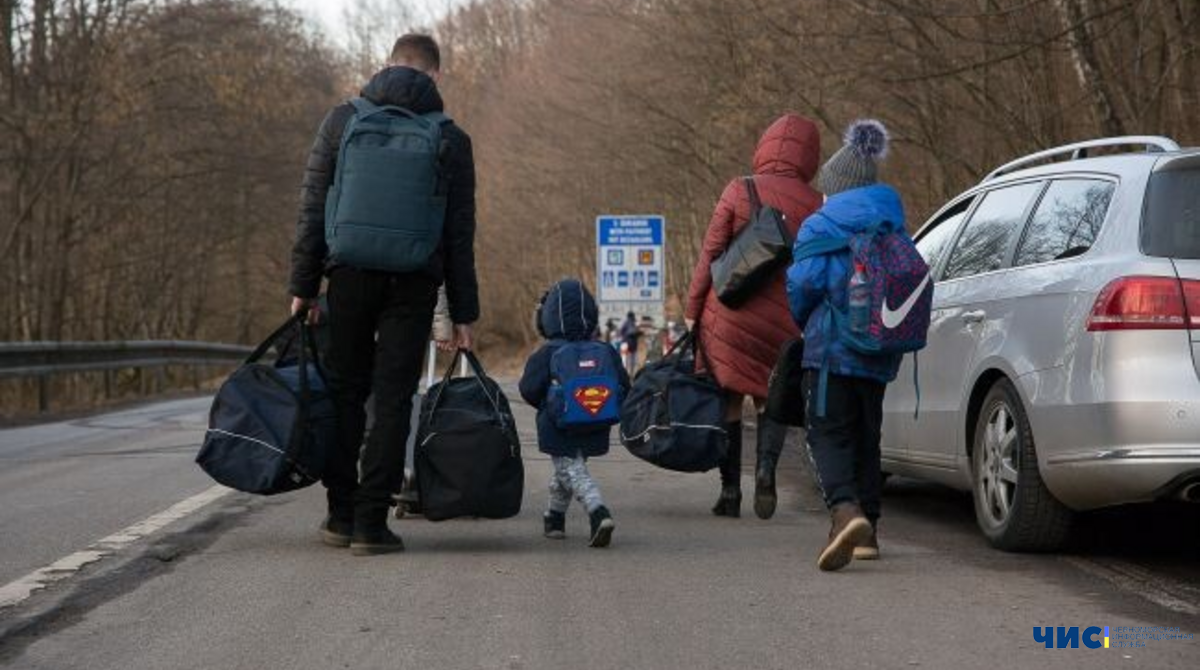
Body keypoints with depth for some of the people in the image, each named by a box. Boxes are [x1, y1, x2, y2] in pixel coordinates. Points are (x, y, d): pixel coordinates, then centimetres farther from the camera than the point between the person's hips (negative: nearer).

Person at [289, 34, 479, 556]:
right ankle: (371, 523, 0)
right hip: (414, 284, -1)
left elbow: (312, 209, 0)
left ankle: (342, 514, 14)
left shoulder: (342, 120, 4)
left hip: (351, 276, 1)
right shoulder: (450, 139, 4)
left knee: (345, 393, 12)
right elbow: (460, 233, 4)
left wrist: (303, 285, 5)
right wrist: (463, 313, 7)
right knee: (393, 401, 2)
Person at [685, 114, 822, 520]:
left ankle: (730, 491, 7)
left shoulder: (739, 191, -4)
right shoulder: (815, 207, 1)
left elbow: (710, 254, -5)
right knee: (773, 401, 16)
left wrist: (692, 311, 1)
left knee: (728, 402, 9)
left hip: (729, 315, -1)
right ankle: (766, 466, -10)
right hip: (783, 324, 1)